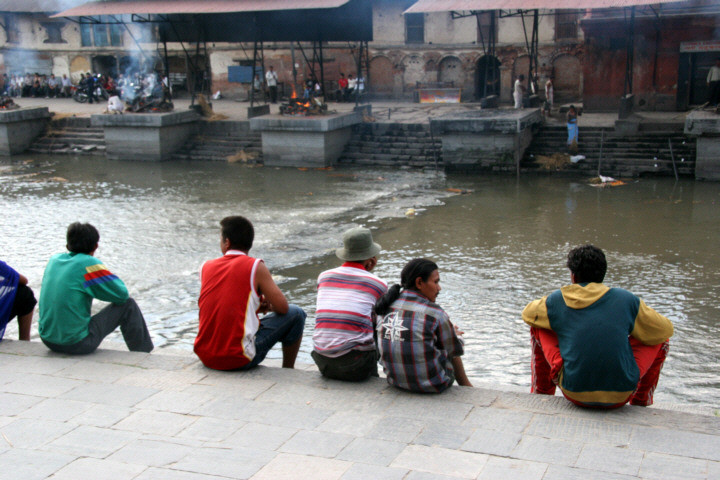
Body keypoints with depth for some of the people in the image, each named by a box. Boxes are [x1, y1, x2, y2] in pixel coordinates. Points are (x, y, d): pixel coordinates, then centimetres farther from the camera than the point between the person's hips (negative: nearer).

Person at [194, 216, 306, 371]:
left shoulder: (206, 267, 7)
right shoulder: (256, 267, -6)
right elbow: (282, 307, -5)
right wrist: (268, 306, 18)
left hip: (205, 357, 6)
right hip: (238, 359, -5)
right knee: (296, 314, 8)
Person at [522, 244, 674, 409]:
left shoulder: (556, 300, 3)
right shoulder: (626, 299, 1)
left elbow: (527, 313, 23)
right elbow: (665, 329, 13)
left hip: (574, 394, 0)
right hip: (620, 396, 0)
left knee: (538, 326, 19)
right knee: (661, 337, 21)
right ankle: (640, 404, 29)